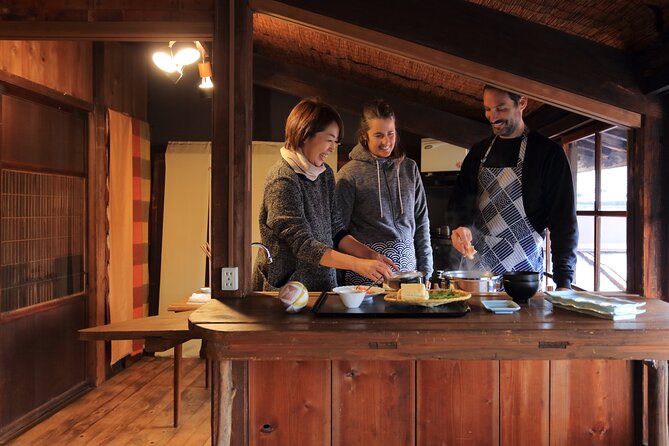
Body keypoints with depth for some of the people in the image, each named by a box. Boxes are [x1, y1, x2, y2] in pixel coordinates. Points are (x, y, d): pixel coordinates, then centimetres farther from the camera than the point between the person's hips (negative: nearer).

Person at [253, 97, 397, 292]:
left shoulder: (325, 174, 8)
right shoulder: (283, 181, -17)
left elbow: (335, 231, 9)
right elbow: (303, 245, -22)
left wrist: (370, 254, -5)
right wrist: (359, 265, -26)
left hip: (323, 286, 7)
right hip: (285, 290, -6)